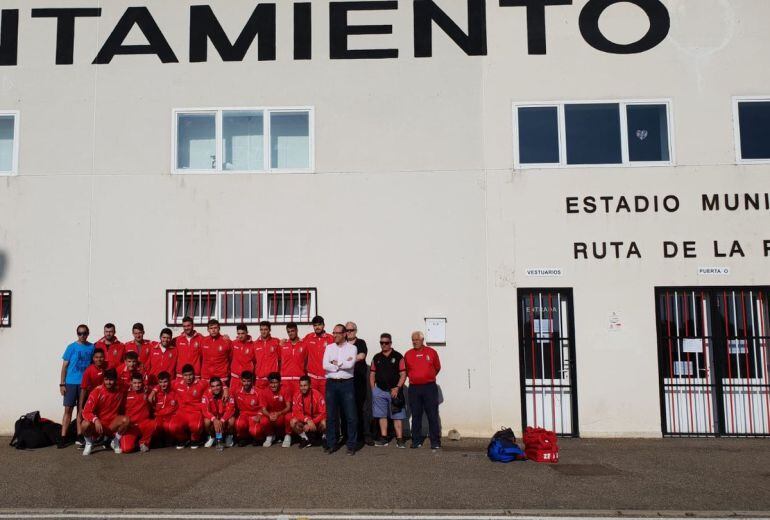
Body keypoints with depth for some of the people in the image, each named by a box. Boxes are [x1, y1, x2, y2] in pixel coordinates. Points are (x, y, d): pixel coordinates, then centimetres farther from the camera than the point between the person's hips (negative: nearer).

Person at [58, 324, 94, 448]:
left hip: (85, 383, 1)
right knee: (68, 409, -2)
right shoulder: (71, 347, 1)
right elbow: (64, 366, 2)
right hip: (71, 383, -1)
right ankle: (63, 438, 0)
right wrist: (62, 384, -3)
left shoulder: (92, 348, 5)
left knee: (81, 410, 7)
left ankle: (79, 437, 12)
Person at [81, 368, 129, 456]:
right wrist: (95, 420, -36)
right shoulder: (97, 391, -13)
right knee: (85, 424, -33)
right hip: (98, 423, -2)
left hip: (112, 424, 2)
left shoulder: (120, 392, -4)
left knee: (125, 420, -28)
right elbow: (86, 412, -18)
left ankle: (115, 442, 1)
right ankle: (89, 443, 1)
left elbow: (122, 409, 6)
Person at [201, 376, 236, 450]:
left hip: (225, 416, -1)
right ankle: (211, 437, 4)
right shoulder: (207, 394, -17)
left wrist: (222, 420, -39)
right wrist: (214, 419, -39)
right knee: (206, 421, -30)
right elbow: (205, 410, -23)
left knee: (231, 421, -32)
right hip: (212, 416, 1)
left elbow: (230, 409, -25)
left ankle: (229, 436, 3)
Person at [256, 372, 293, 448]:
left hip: (283, 414, -1)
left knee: (289, 417, -35)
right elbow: (264, 409, -13)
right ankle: (270, 436, 4)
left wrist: (279, 413, -38)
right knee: (263, 421, -30)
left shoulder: (285, 391, -14)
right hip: (270, 415, 1)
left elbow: (288, 407, -19)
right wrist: (269, 415, -36)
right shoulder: (264, 392, -11)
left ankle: (288, 436, -7)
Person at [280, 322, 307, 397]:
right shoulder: (283, 344, 9)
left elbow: (306, 362, 8)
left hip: (299, 379, -1)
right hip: (285, 379, 1)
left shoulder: (304, 344, 4)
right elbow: (279, 360, 13)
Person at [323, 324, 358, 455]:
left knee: (351, 416, -2)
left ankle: (351, 445, 6)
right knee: (331, 415, 6)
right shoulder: (329, 348, 10)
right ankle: (331, 444, 15)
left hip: (347, 383, -2)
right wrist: (343, 364, -8)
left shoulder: (352, 348, 3)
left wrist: (335, 363, -4)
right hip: (331, 383, 2)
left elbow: (350, 364, -14)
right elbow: (325, 365, -5)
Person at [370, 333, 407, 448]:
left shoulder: (398, 357, -2)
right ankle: (383, 438, 16)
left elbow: (403, 374, -5)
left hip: (394, 391, -4)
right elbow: (372, 374, 13)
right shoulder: (376, 358, 9)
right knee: (382, 416, 8)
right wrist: (373, 389, 4)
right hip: (380, 391, 4)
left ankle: (399, 439, 0)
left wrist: (397, 388, -13)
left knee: (397, 416, -3)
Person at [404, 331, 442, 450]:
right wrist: (415, 378, 12)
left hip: (429, 387, -2)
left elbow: (437, 368, 13)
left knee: (433, 416, -2)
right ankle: (416, 441, 15)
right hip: (414, 389, 2)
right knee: (416, 416, 7)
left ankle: (435, 442, 2)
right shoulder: (408, 354, 6)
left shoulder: (431, 352, 3)